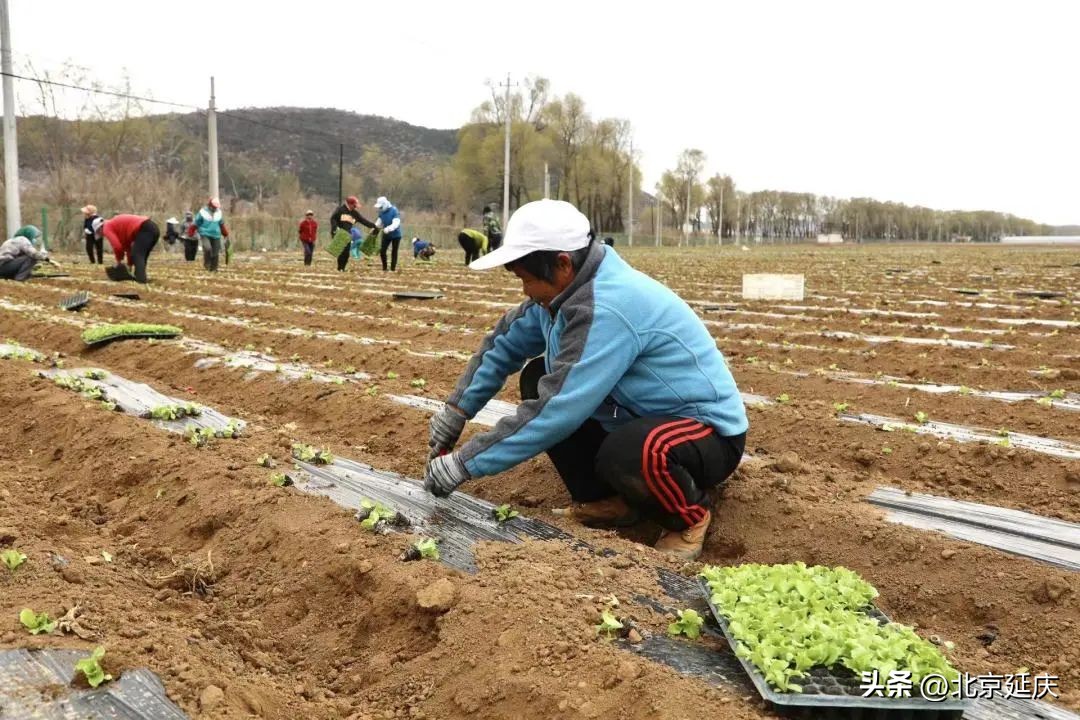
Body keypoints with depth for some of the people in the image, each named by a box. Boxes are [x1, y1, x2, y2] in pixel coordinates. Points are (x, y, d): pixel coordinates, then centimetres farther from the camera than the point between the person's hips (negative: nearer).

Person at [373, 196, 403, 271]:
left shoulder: (394, 211, -21)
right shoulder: (381, 212, -1)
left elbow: (396, 223, -31)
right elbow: (379, 222, 3)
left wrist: (388, 229, -47)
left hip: (396, 234, -5)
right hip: (386, 235, 5)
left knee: (394, 252, 4)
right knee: (382, 251, -3)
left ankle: (393, 268, 12)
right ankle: (384, 268, 9)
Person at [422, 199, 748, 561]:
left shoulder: (606, 309, -30)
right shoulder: (567, 289, -2)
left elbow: (556, 410, -32)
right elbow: (504, 344, 11)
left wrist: (465, 463, -26)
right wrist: (456, 409, 4)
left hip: (708, 429, -9)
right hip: (637, 416, 9)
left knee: (625, 454, -40)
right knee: (537, 378, 2)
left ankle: (690, 516, -5)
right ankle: (606, 500, 7)